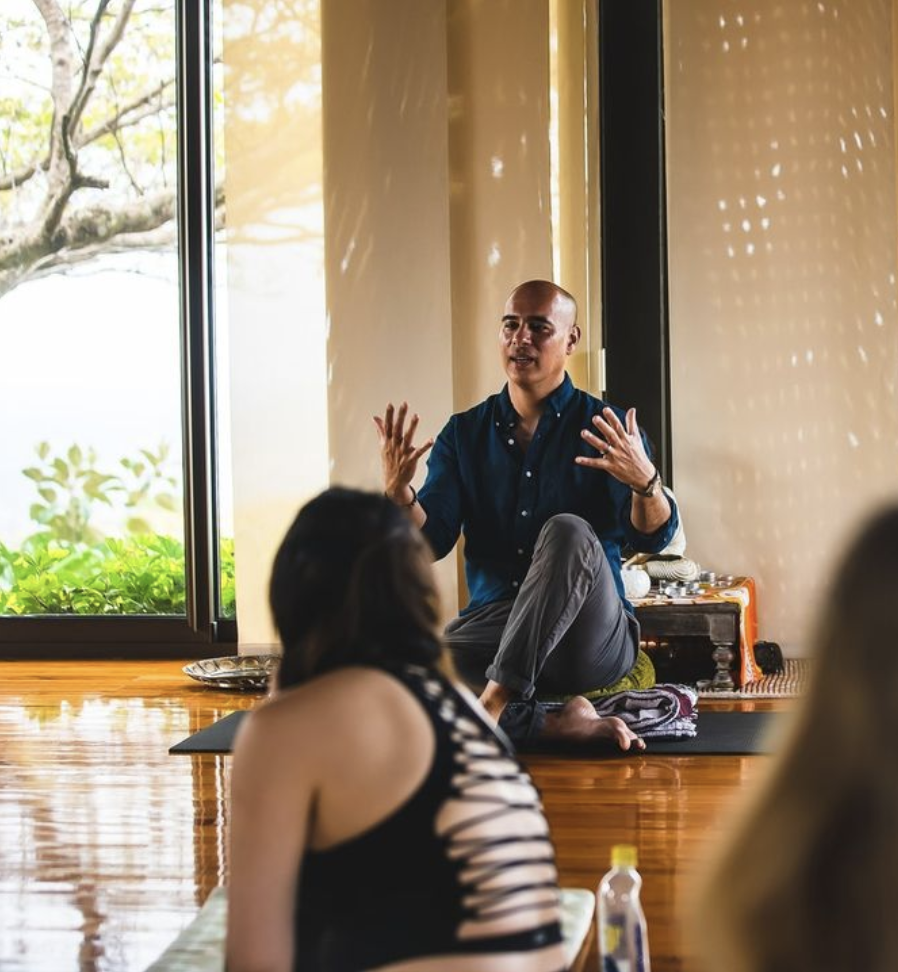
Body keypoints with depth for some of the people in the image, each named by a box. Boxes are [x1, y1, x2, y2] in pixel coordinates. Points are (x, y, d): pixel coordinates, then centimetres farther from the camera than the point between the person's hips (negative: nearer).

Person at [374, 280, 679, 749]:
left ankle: (496, 700, -35)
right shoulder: (464, 433, 12)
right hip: (493, 621, 2)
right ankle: (553, 722, -24)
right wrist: (398, 490, -17)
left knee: (568, 533, -33)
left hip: (590, 640, -2)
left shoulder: (607, 429, 3)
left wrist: (645, 482, -32)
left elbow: (652, 537, -9)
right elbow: (430, 542, 4)